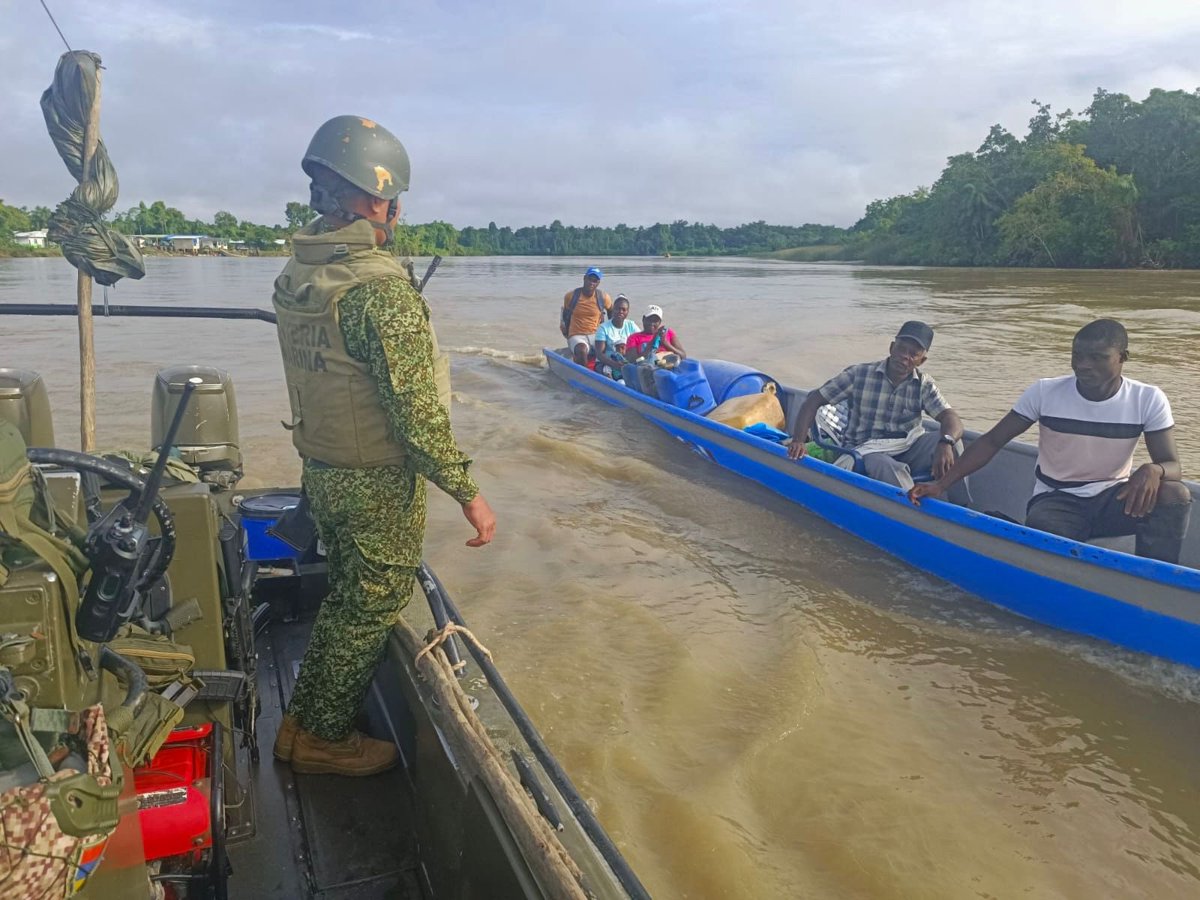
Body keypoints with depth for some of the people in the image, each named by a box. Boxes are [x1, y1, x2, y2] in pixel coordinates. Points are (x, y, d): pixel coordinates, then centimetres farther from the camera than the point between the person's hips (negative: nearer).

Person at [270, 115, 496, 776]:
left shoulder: (294, 274, 2)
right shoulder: (381, 288, -25)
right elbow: (416, 411, -26)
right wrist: (467, 493, -19)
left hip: (320, 470, 8)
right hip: (377, 485, -8)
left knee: (344, 597, 25)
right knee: (369, 610, 11)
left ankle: (301, 721, 38)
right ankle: (323, 739, 27)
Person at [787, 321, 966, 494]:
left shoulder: (924, 385, 3)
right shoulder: (859, 374, -3)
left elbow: (951, 419, -11)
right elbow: (814, 400, -4)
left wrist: (945, 443, -37)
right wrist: (798, 441, -19)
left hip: (907, 450, 3)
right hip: (867, 451, -3)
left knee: (950, 441, -23)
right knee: (891, 469, -37)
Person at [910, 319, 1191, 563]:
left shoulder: (1148, 400, -8)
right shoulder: (1045, 392, -10)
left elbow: (1172, 466, -9)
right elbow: (992, 442, -9)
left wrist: (1153, 470, -36)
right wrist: (940, 485, -20)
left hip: (1113, 499, 2)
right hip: (1055, 501, -2)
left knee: (1175, 495, -29)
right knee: (1041, 540, -37)